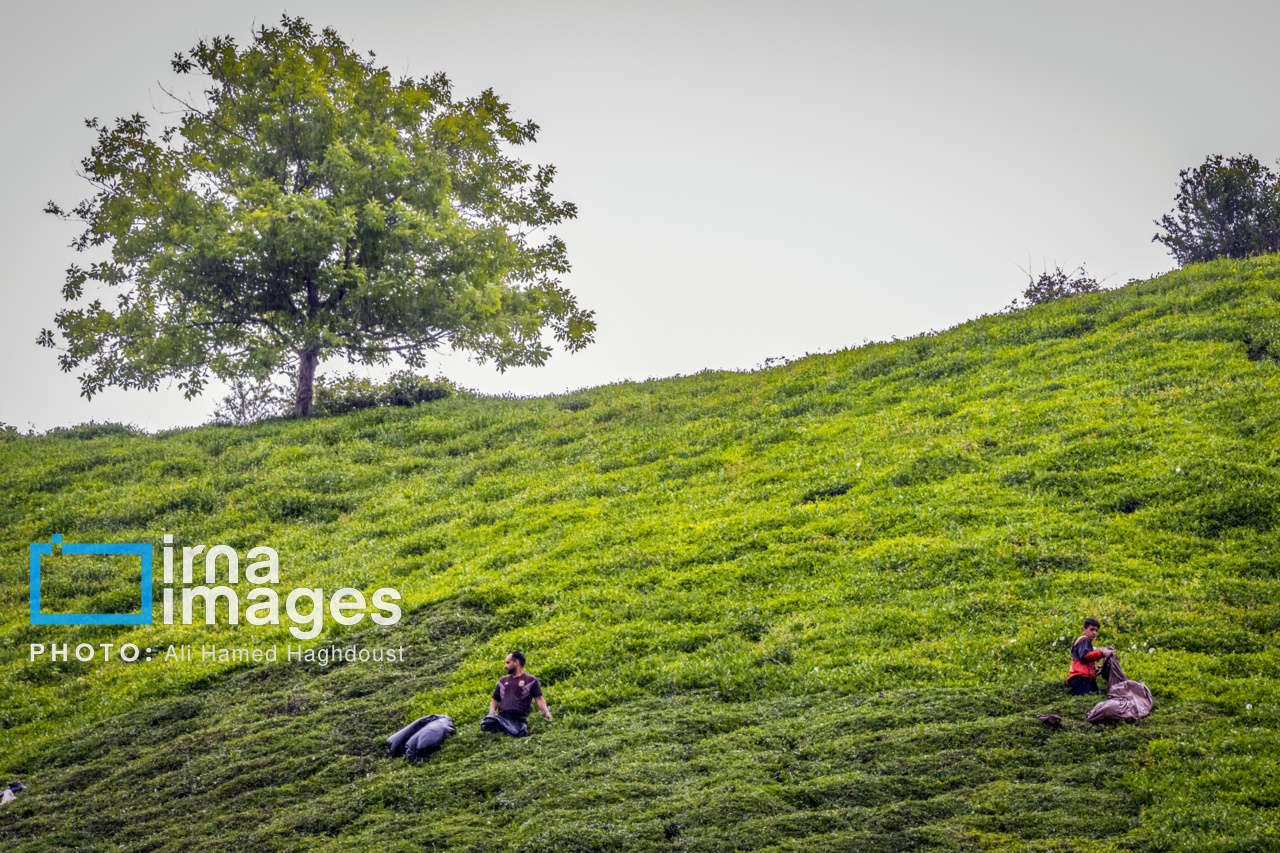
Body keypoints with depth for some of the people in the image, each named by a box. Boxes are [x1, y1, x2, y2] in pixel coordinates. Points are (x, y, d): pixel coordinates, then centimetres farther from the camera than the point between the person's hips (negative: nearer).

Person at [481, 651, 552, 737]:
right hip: (501, 717, 3)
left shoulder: (531, 680, 14)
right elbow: (495, 699, 31)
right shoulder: (503, 681, 29)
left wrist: (546, 712, -16)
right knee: (486, 723, -31)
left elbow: (539, 698, 3)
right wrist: (492, 710, 8)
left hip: (518, 720, -3)